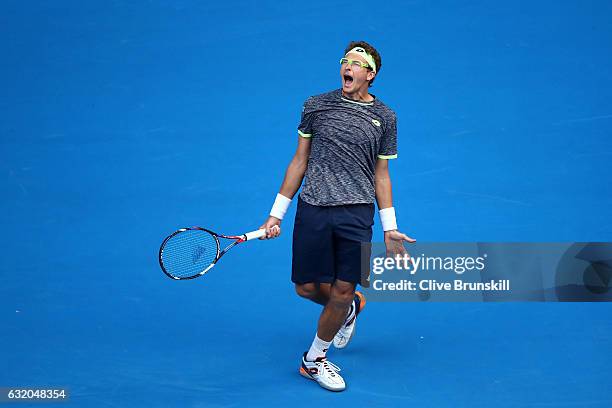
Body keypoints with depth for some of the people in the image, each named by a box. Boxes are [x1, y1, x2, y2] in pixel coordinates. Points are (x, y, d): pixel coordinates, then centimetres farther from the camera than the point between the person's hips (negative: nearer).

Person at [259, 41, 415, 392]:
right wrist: (276, 214, 7)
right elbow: (299, 162, 10)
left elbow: (381, 175, 12)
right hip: (312, 209, 1)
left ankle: (314, 359, 20)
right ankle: (350, 308, 37)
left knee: (342, 292, -2)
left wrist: (390, 229, 7)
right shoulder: (316, 106, 6)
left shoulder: (385, 118, 7)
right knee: (308, 289, 3)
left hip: (357, 214, 0)